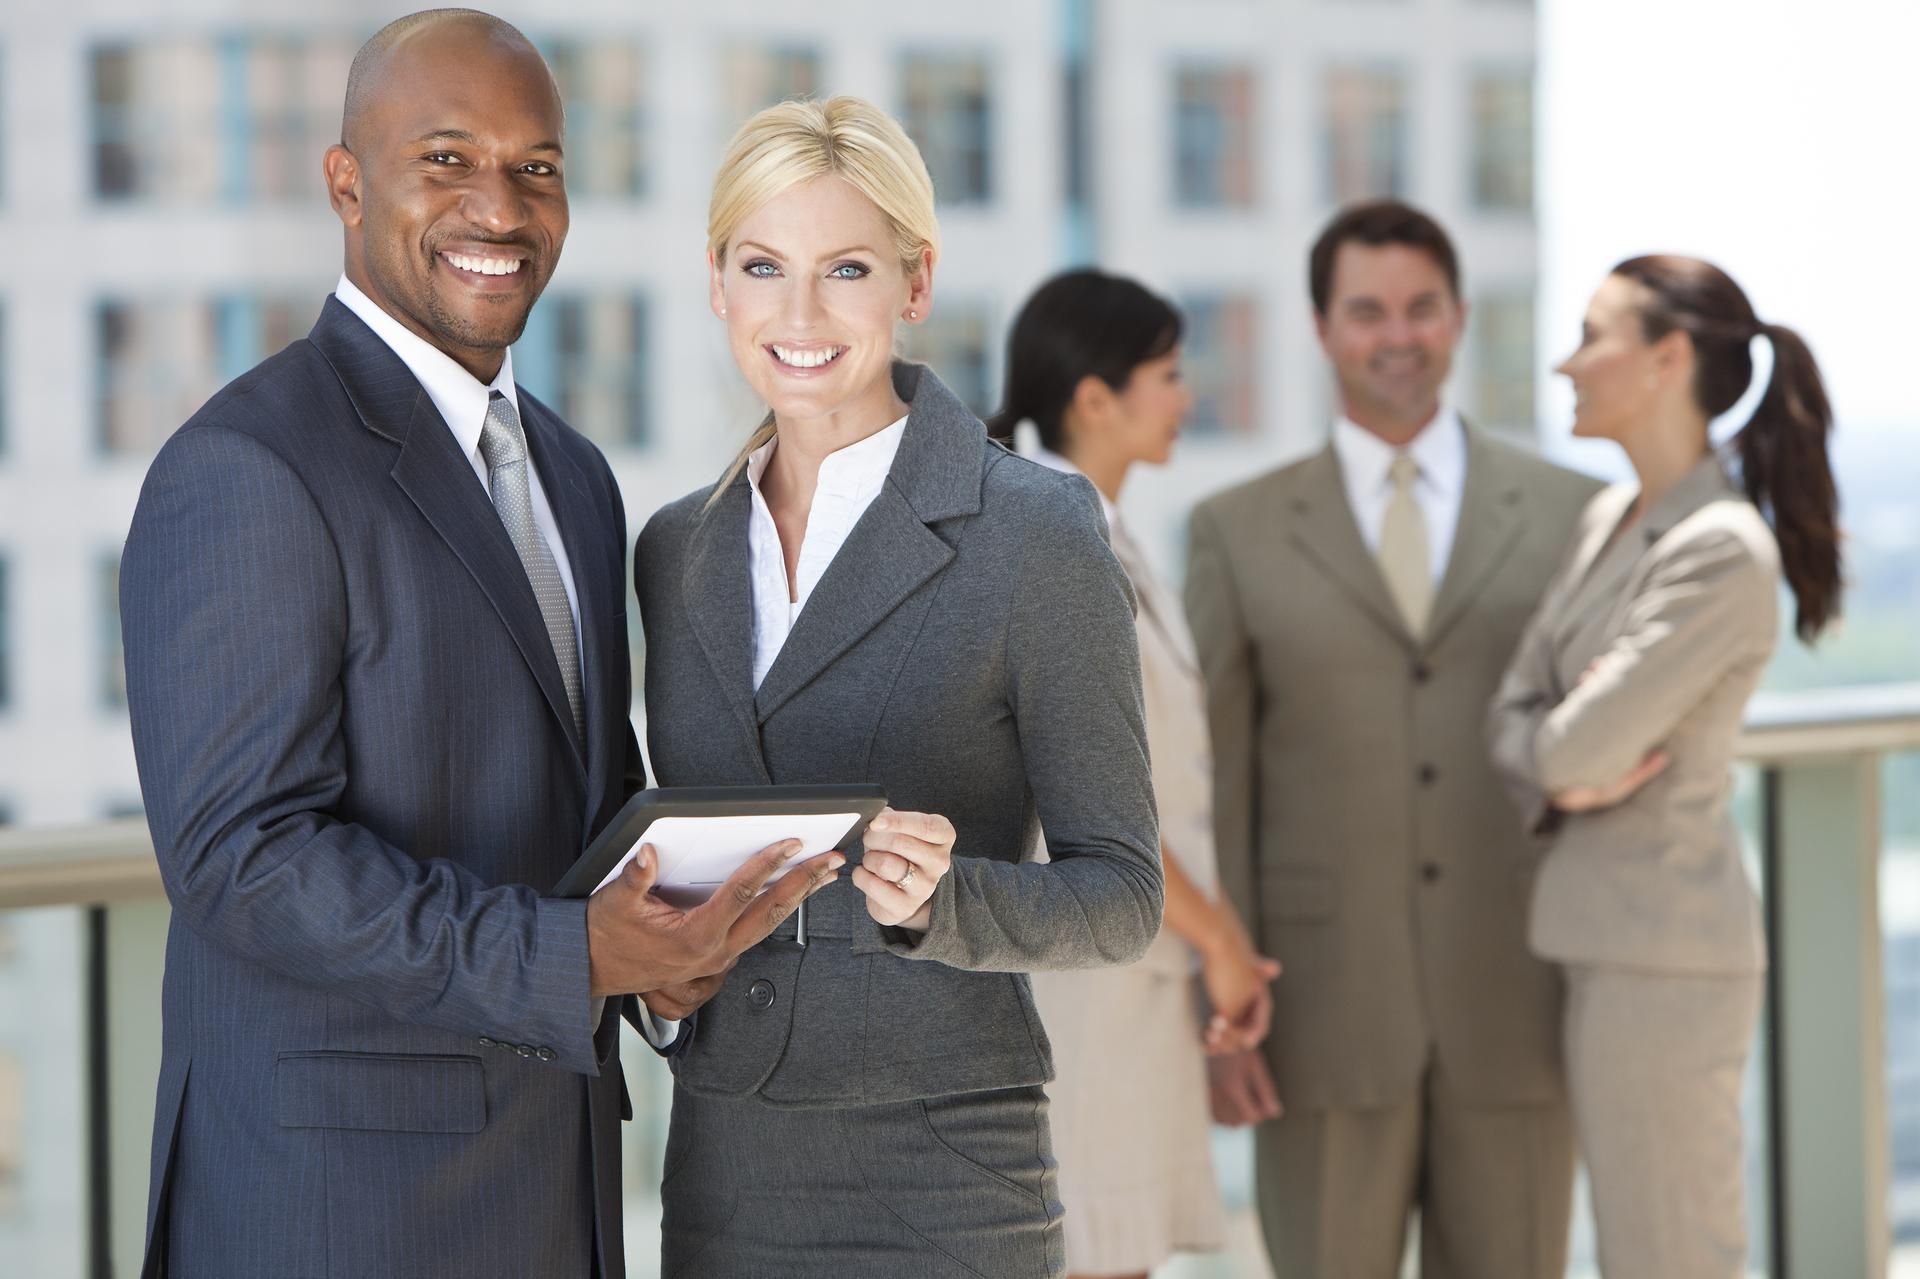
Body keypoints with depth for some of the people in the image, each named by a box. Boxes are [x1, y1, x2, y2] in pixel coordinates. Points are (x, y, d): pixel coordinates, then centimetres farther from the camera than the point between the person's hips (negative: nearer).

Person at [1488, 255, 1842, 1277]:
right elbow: (1514, 719, 10)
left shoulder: (1722, 552, -18)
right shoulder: (1608, 521, 10)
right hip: (1603, 928, 9)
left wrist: (1554, 747, 1)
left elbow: (1577, 748, -22)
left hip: (1664, 949, -9)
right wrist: (1565, 770, -11)